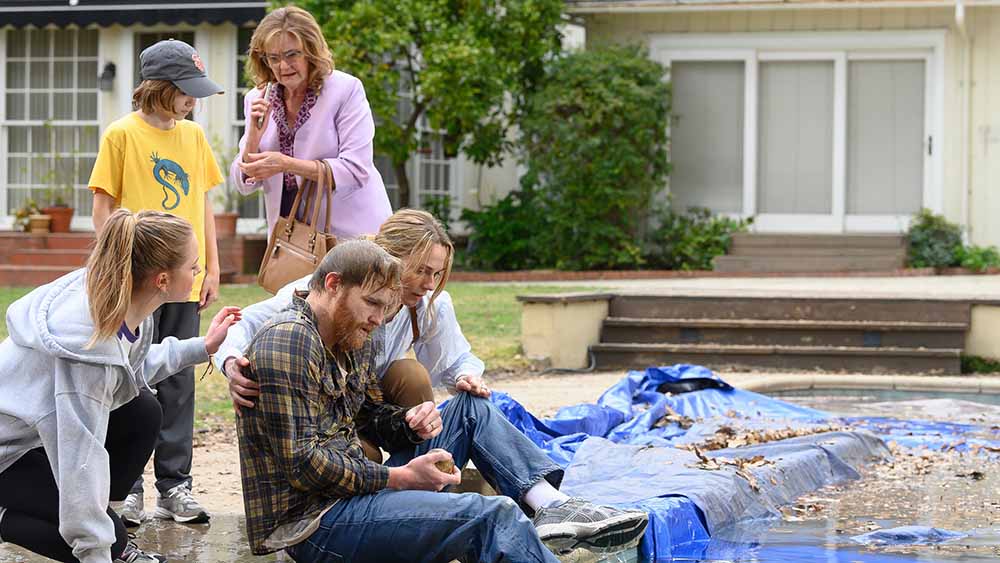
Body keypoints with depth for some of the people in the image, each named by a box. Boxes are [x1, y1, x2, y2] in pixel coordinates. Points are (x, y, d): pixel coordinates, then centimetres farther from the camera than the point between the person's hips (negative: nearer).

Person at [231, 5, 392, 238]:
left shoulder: (346, 89, -9)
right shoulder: (258, 100, 5)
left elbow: (356, 171, -15)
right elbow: (246, 183, 5)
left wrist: (286, 164, -22)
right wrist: (255, 134, -12)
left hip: (350, 232, -3)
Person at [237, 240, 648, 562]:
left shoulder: (353, 338, 16)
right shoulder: (289, 341, -16)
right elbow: (300, 463, -21)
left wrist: (409, 424, 1)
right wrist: (398, 477, -16)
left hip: (357, 492, 10)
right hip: (312, 522, -10)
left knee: (471, 409, 14)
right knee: (491, 516, -25)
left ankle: (550, 505, -6)